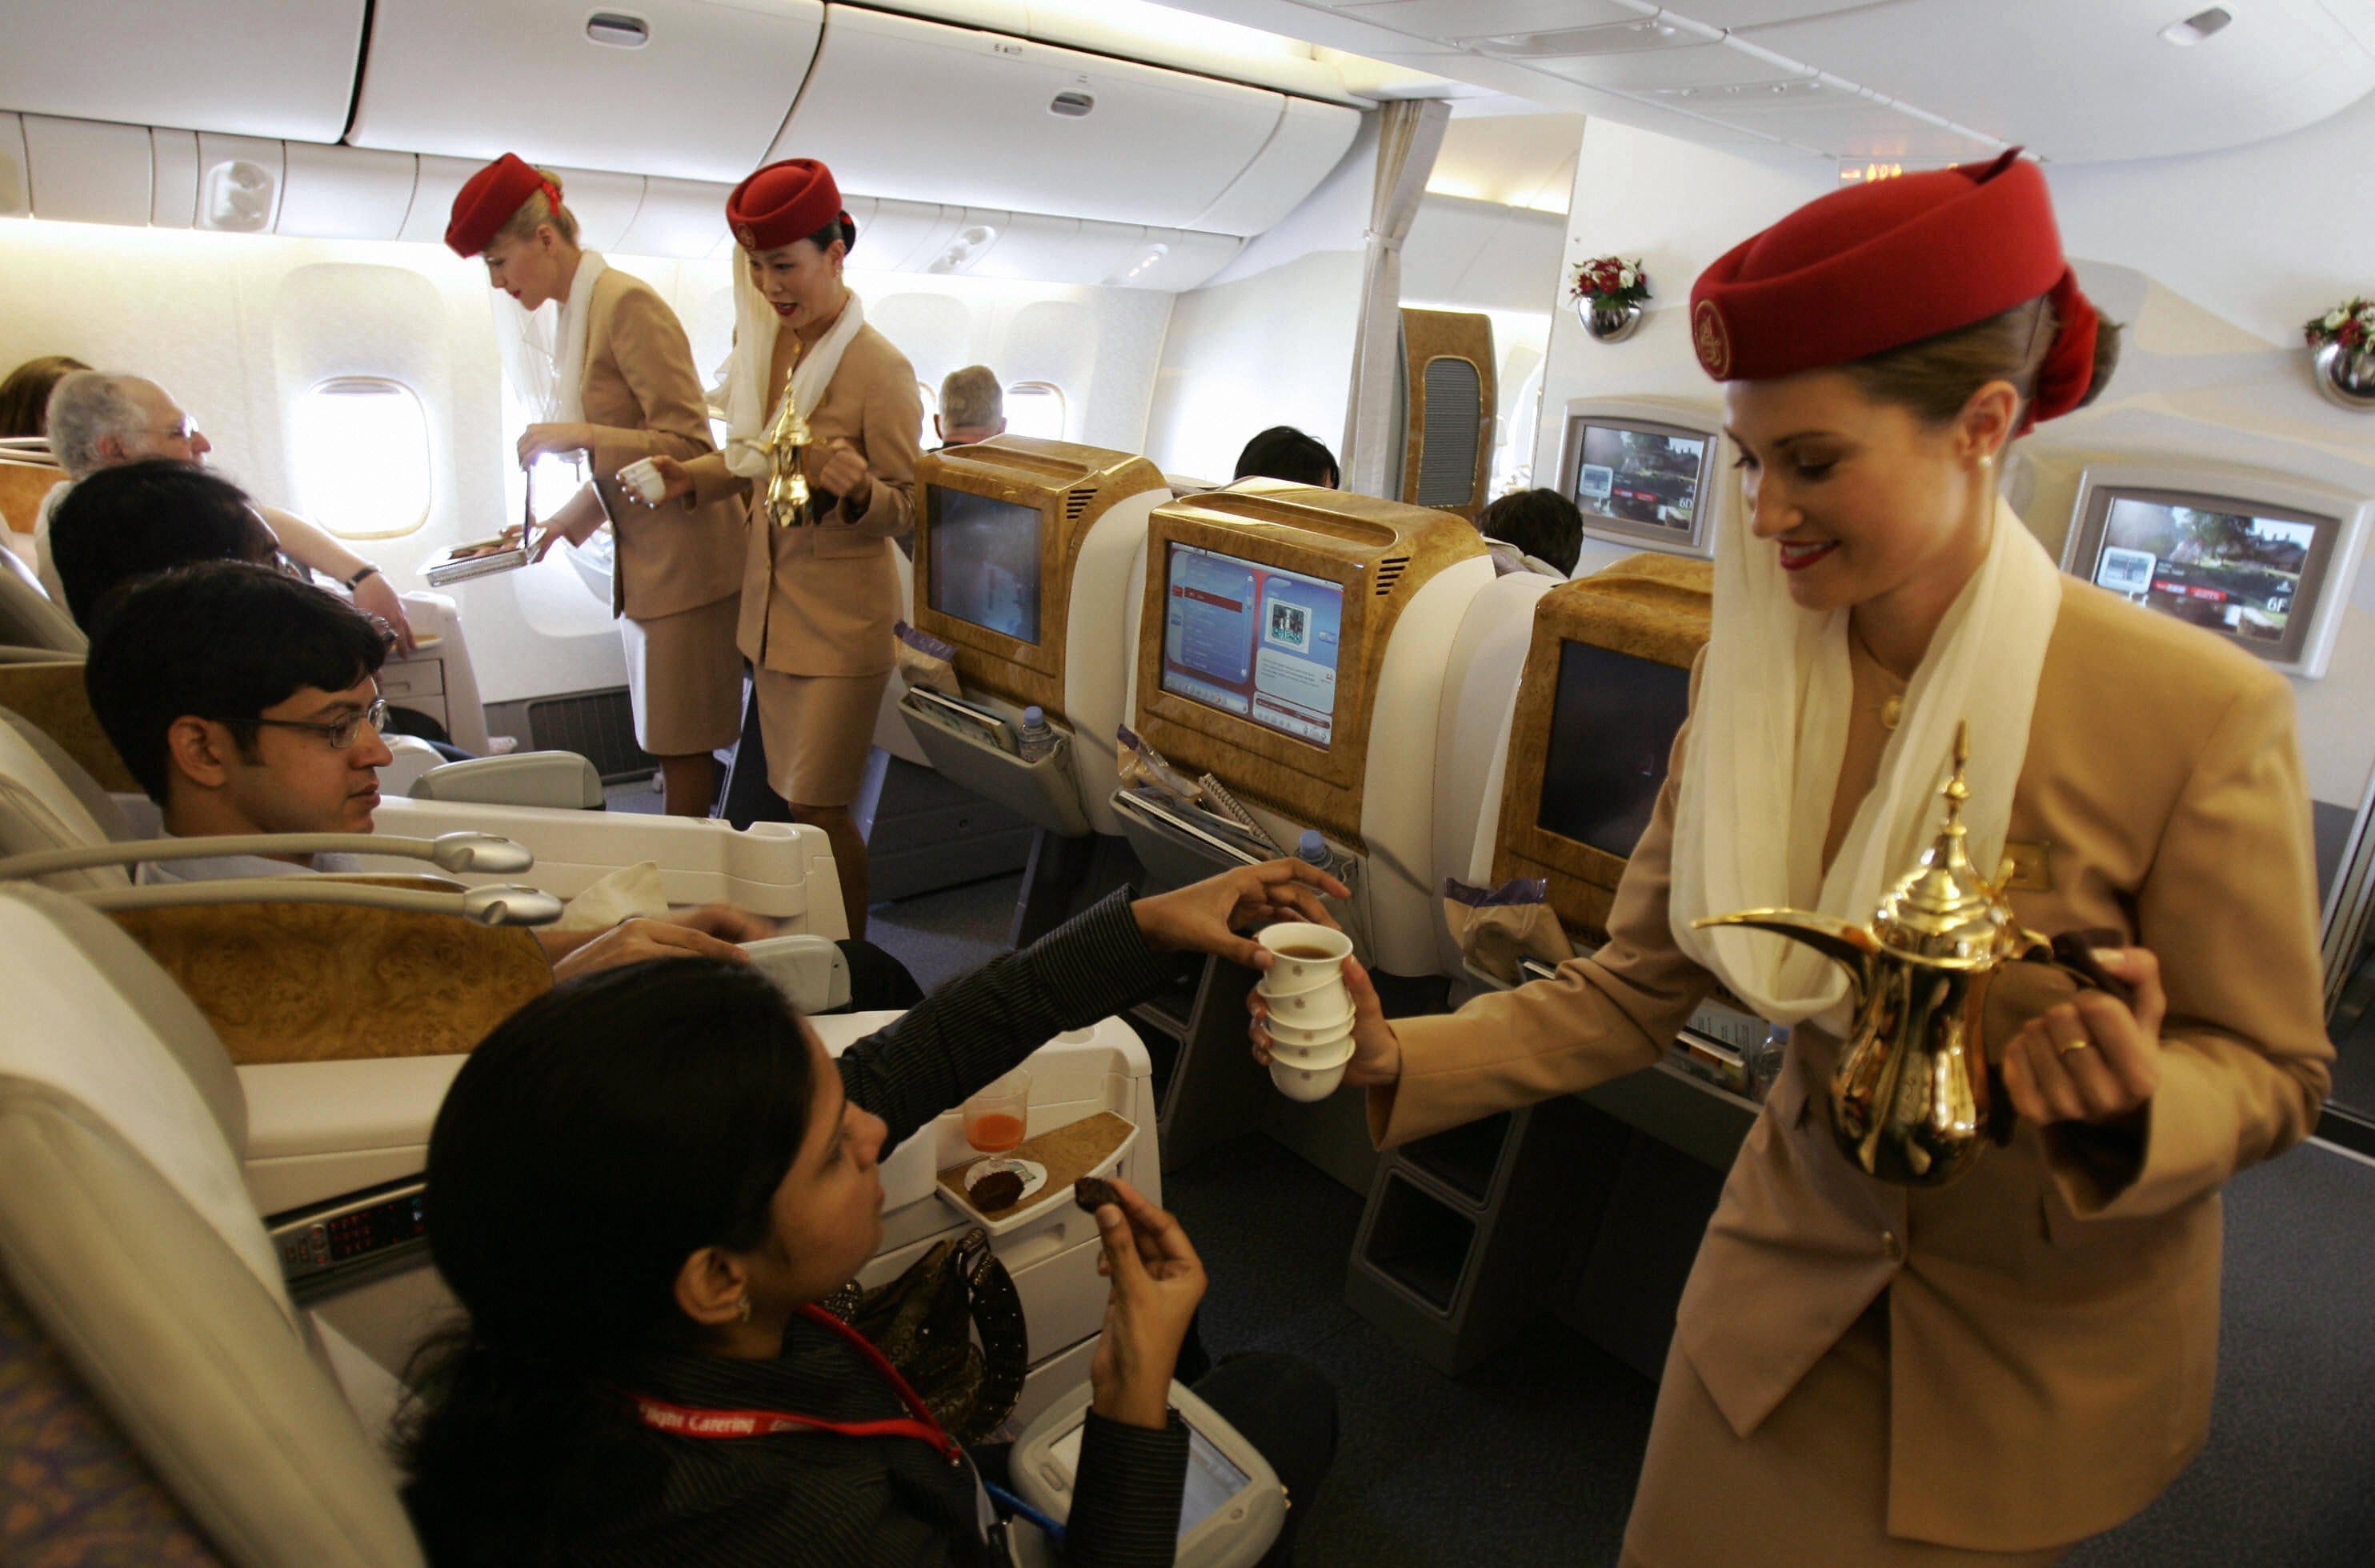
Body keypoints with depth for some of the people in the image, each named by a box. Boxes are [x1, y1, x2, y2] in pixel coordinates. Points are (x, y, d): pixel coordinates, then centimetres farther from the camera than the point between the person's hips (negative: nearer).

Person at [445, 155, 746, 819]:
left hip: (682, 557, -9)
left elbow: (687, 445, -18)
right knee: (666, 741, 13)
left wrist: (578, 436, -20)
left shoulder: (627, 304, -14)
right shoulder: (577, 311, 14)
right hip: (643, 556, 9)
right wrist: (573, 518, 13)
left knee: (682, 746, -2)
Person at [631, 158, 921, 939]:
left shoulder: (881, 368, -14)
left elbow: (904, 513, -12)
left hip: (841, 613, -7)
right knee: (791, 796, 13)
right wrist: (692, 480, 1)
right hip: (770, 598, 7)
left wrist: (856, 487, -32)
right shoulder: (763, 339, 6)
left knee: (817, 807, -4)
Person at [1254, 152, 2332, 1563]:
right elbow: (1631, 995, -8)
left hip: (2044, 1341, -3)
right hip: (1789, 1273, 3)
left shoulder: (2204, 714, -23)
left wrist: (2133, 1108, -33)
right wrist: (1398, 1060, -22)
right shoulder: (1753, 678, -11)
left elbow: (2271, 1067, -11)